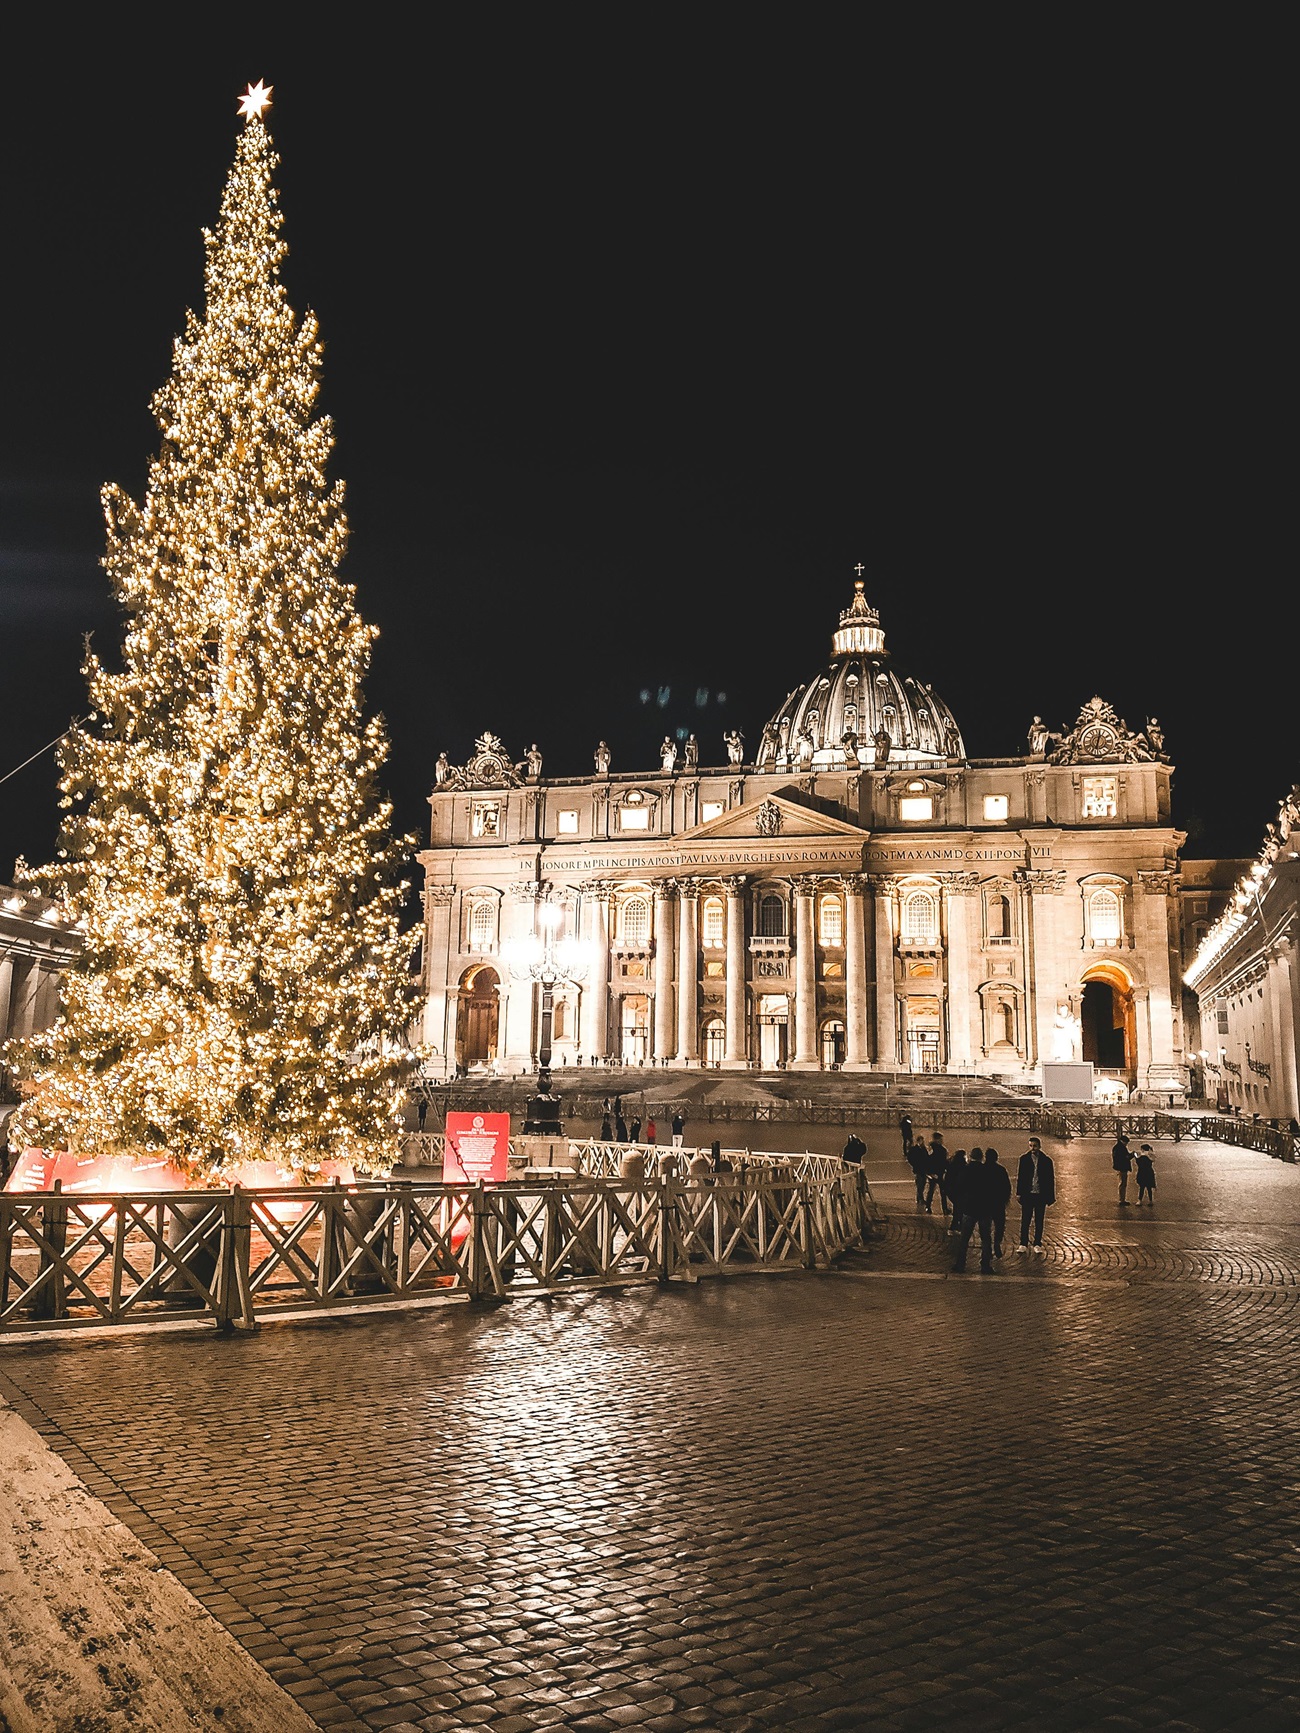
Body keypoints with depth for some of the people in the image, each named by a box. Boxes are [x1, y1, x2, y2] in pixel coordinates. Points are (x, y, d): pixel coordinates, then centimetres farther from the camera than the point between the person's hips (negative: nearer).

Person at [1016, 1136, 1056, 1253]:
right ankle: (1023, 1244, 8)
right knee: (1025, 1221, 2)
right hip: (1027, 1195, 0)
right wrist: (1019, 1193, -2)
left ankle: (1037, 1244, 15)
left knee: (1039, 1222, 7)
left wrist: (1050, 1196, 2)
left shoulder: (1047, 1160, 2)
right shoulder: (1024, 1159, 4)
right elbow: (1020, 1177, 5)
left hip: (1041, 1195, 0)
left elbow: (1051, 1179, 5)